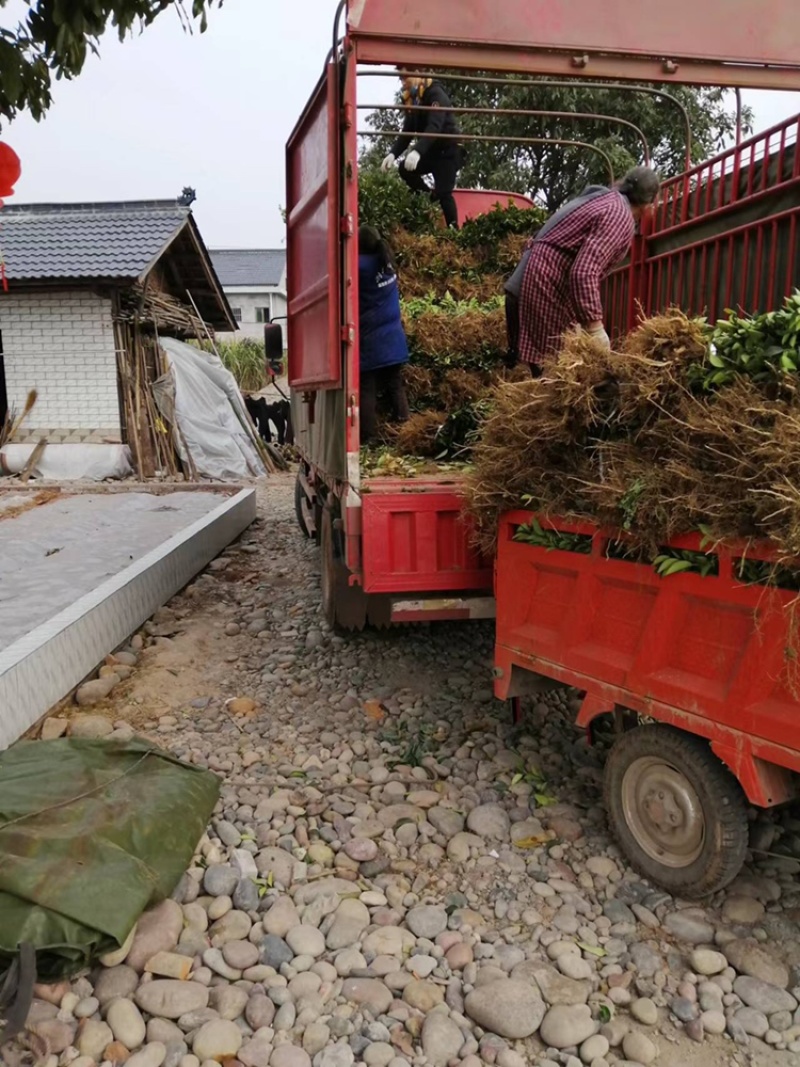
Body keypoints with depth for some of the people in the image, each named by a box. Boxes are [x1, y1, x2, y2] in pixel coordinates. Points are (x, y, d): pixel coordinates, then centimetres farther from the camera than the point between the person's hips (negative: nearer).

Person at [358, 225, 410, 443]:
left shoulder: (360, 265, -12)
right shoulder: (387, 263, 6)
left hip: (369, 341, -6)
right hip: (394, 339, 6)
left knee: (367, 390, -3)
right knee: (396, 386, 9)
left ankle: (367, 437, -5)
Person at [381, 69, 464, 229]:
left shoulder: (436, 94, -17)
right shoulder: (411, 99, 8)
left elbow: (434, 127, -31)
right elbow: (407, 131, 5)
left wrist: (417, 151, -45)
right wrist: (393, 153, -13)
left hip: (448, 150, -7)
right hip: (431, 151, 7)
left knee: (443, 192, -15)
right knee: (405, 168, -12)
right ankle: (430, 198, 3)